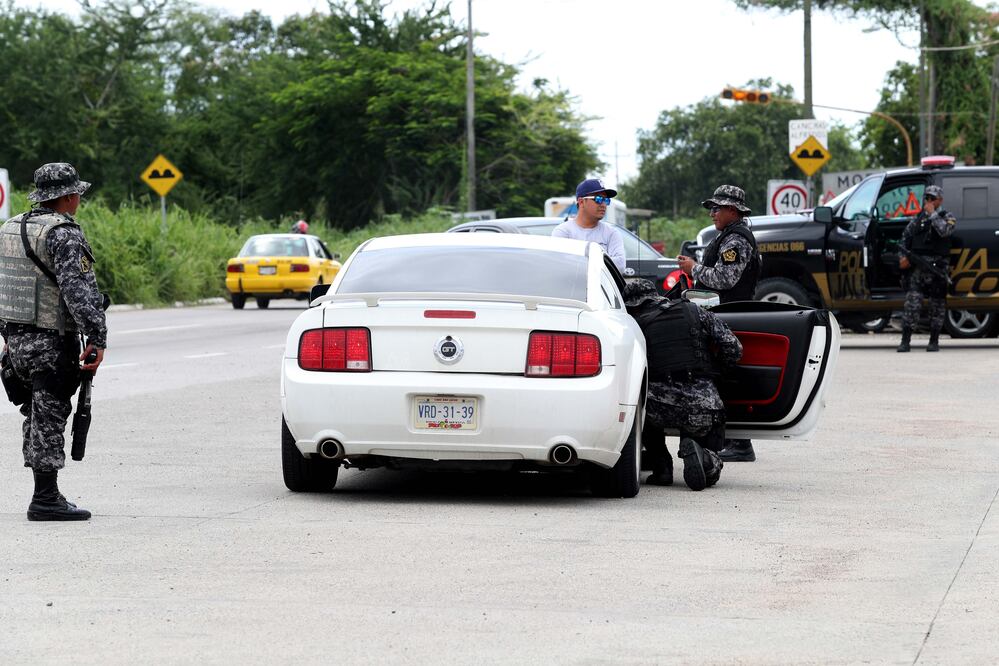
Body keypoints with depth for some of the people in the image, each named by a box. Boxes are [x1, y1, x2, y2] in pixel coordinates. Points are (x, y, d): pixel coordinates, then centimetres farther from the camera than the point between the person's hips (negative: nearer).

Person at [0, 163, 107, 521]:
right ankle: (45, 499, -4)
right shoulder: (64, 234, -15)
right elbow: (79, 290, -23)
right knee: (48, 417, -5)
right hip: (52, 343, -8)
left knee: (37, 416, 15)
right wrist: (97, 337, -22)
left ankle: (45, 492, 20)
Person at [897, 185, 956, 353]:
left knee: (937, 305, 3)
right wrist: (902, 257, 2)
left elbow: (944, 231, -17)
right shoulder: (918, 218, 17)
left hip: (937, 268, -2)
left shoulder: (948, 218, 5)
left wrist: (932, 213, -10)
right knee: (912, 303, -8)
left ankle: (934, 341, 11)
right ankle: (905, 341, -9)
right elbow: (905, 238, 18)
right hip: (916, 268, 2)